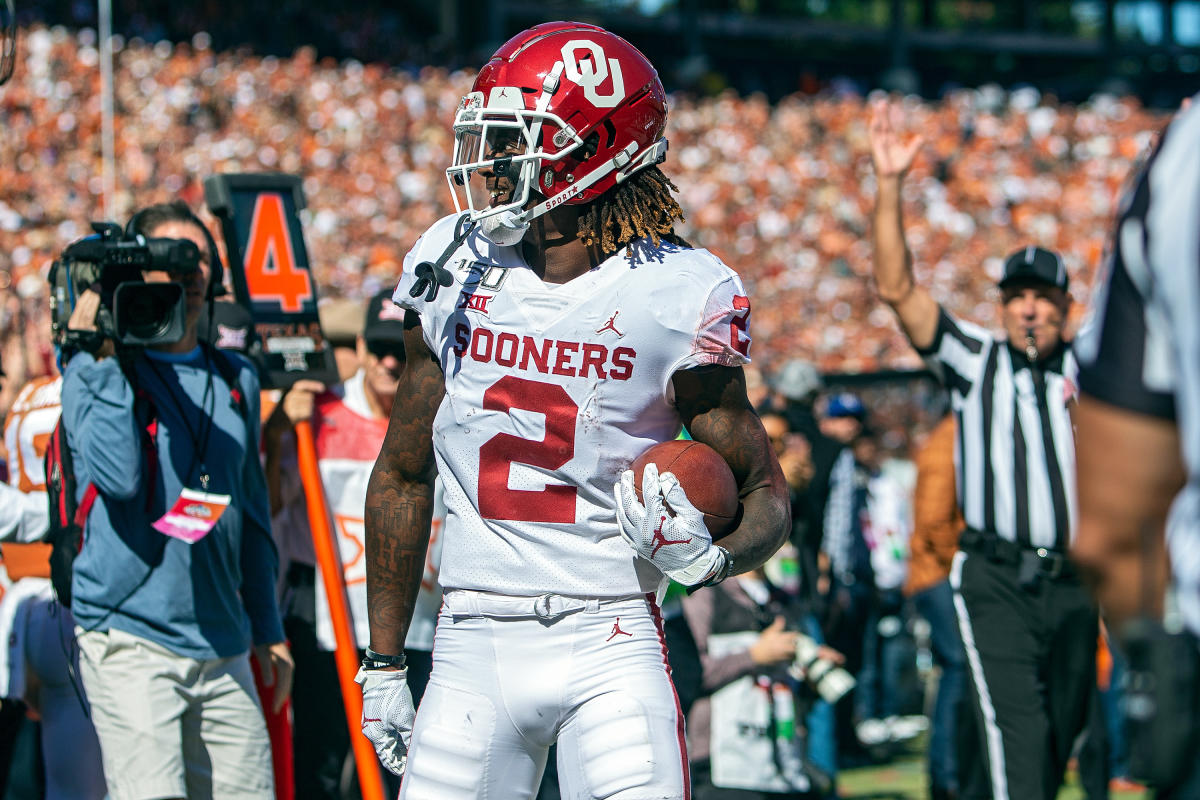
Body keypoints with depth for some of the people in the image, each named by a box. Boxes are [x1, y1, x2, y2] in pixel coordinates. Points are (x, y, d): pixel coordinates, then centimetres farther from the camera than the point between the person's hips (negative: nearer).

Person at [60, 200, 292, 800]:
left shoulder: (236, 379, 16)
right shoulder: (96, 372, -1)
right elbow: (119, 477, -20)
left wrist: (267, 628, 24)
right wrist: (103, 359, -16)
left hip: (221, 649, 6)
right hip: (130, 638, -6)